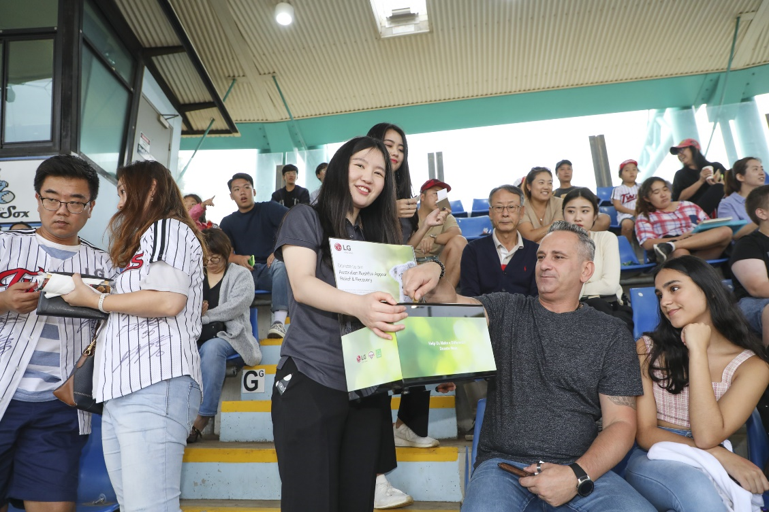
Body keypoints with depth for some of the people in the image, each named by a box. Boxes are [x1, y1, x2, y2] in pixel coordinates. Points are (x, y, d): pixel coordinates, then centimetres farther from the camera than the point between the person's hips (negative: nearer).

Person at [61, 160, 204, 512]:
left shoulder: (169, 228, 2)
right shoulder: (146, 237, 32)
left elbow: (168, 301, -14)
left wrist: (94, 300, -3)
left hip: (154, 384, -10)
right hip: (121, 389, 10)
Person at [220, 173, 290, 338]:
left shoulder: (269, 208, 8)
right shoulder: (228, 222, 18)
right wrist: (239, 259, -19)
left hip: (270, 269, -2)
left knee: (282, 264, -37)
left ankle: (279, 322, -49)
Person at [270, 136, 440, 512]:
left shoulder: (380, 234, 16)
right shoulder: (305, 219, 1)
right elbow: (302, 285, -15)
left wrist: (431, 268, -17)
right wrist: (356, 304, -34)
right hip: (311, 381, -5)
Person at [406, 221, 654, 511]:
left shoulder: (611, 333, 7)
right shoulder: (507, 311, 10)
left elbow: (621, 422, 3)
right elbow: (454, 305, -7)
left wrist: (578, 474, -12)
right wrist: (434, 280, -29)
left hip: (581, 467, 1)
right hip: (503, 463, 0)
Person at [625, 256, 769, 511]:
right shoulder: (648, 349, 1)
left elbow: (707, 437, -15)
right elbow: (645, 433, -3)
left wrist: (697, 351, -13)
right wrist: (721, 456, -17)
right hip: (652, 461, -1)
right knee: (694, 485, -35)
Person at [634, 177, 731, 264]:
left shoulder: (689, 206, 27)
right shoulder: (644, 217, 14)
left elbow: (711, 227, 23)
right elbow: (647, 244, -3)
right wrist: (679, 238, -15)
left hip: (701, 250, 5)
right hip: (672, 256, -5)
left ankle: (670, 246, -36)